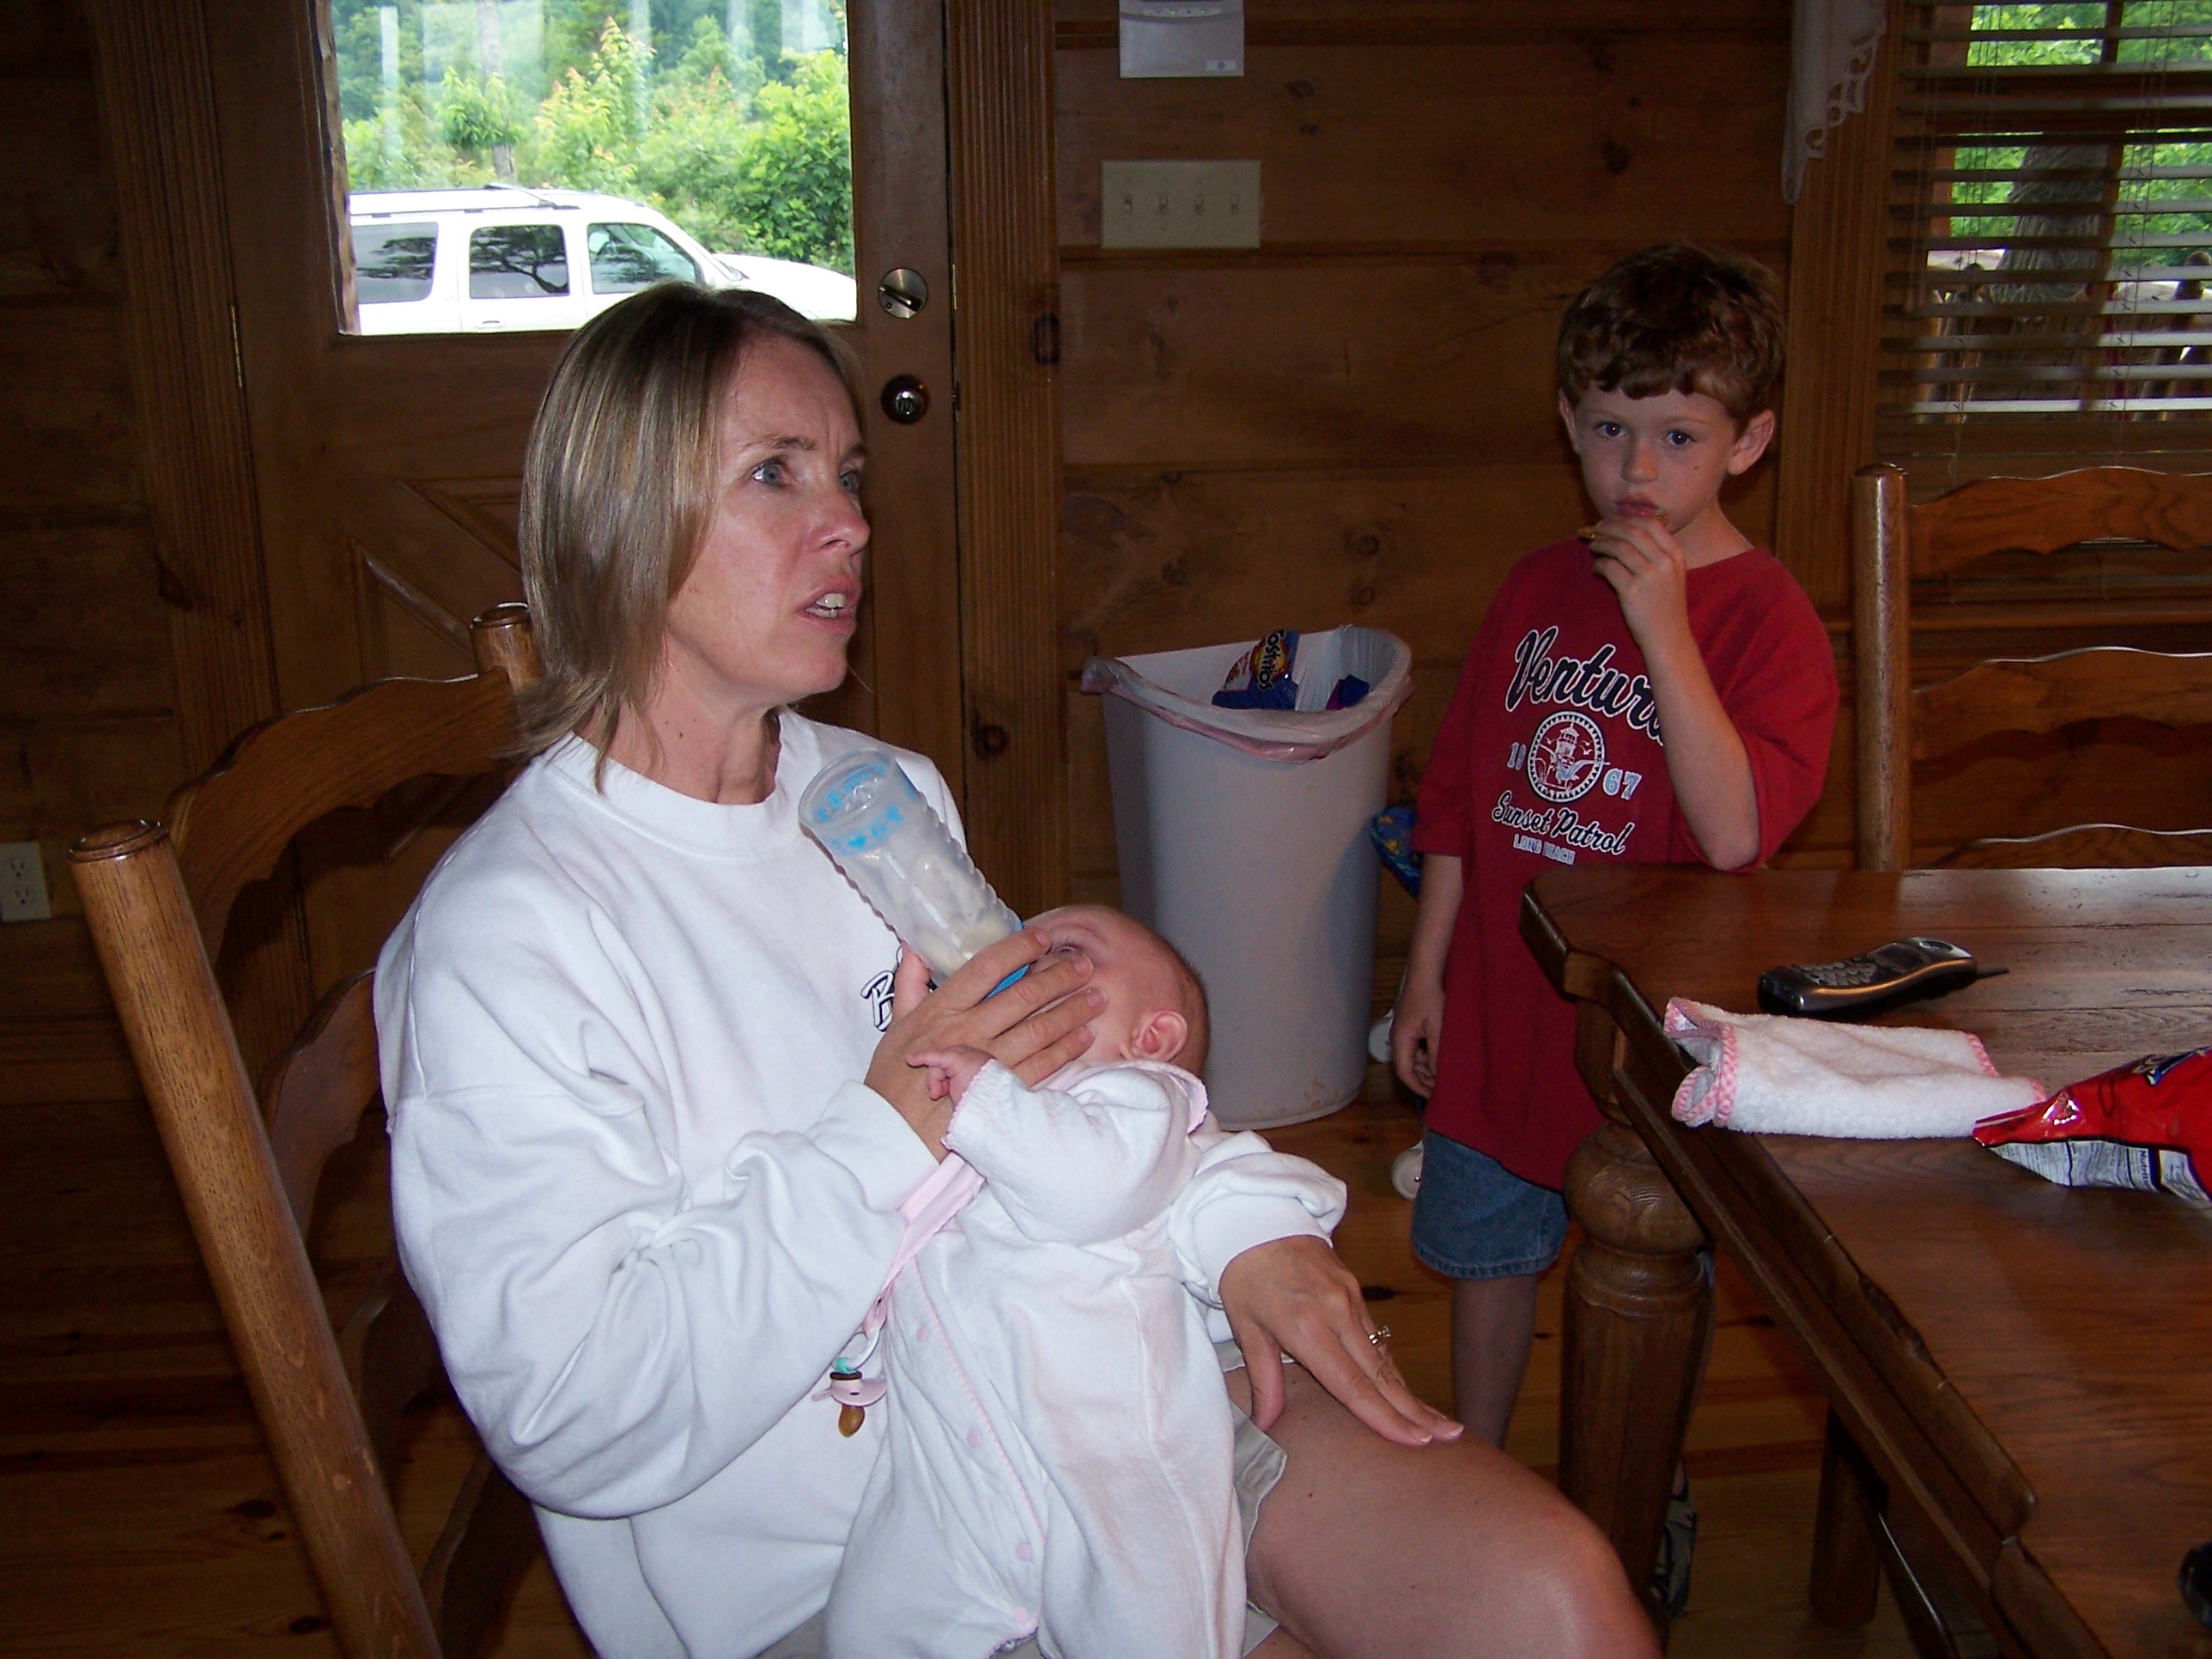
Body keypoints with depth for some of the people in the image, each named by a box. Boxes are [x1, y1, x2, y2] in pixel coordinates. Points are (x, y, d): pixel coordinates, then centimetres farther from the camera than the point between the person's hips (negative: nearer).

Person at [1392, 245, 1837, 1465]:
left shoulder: (1767, 617, -13)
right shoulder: (1538, 589, 3)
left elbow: (1734, 832, -26)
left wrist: (1664, 625, -27)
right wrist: (1426, 975, 9)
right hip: (1501, 1003, 5)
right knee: (1488, 1252, 20)